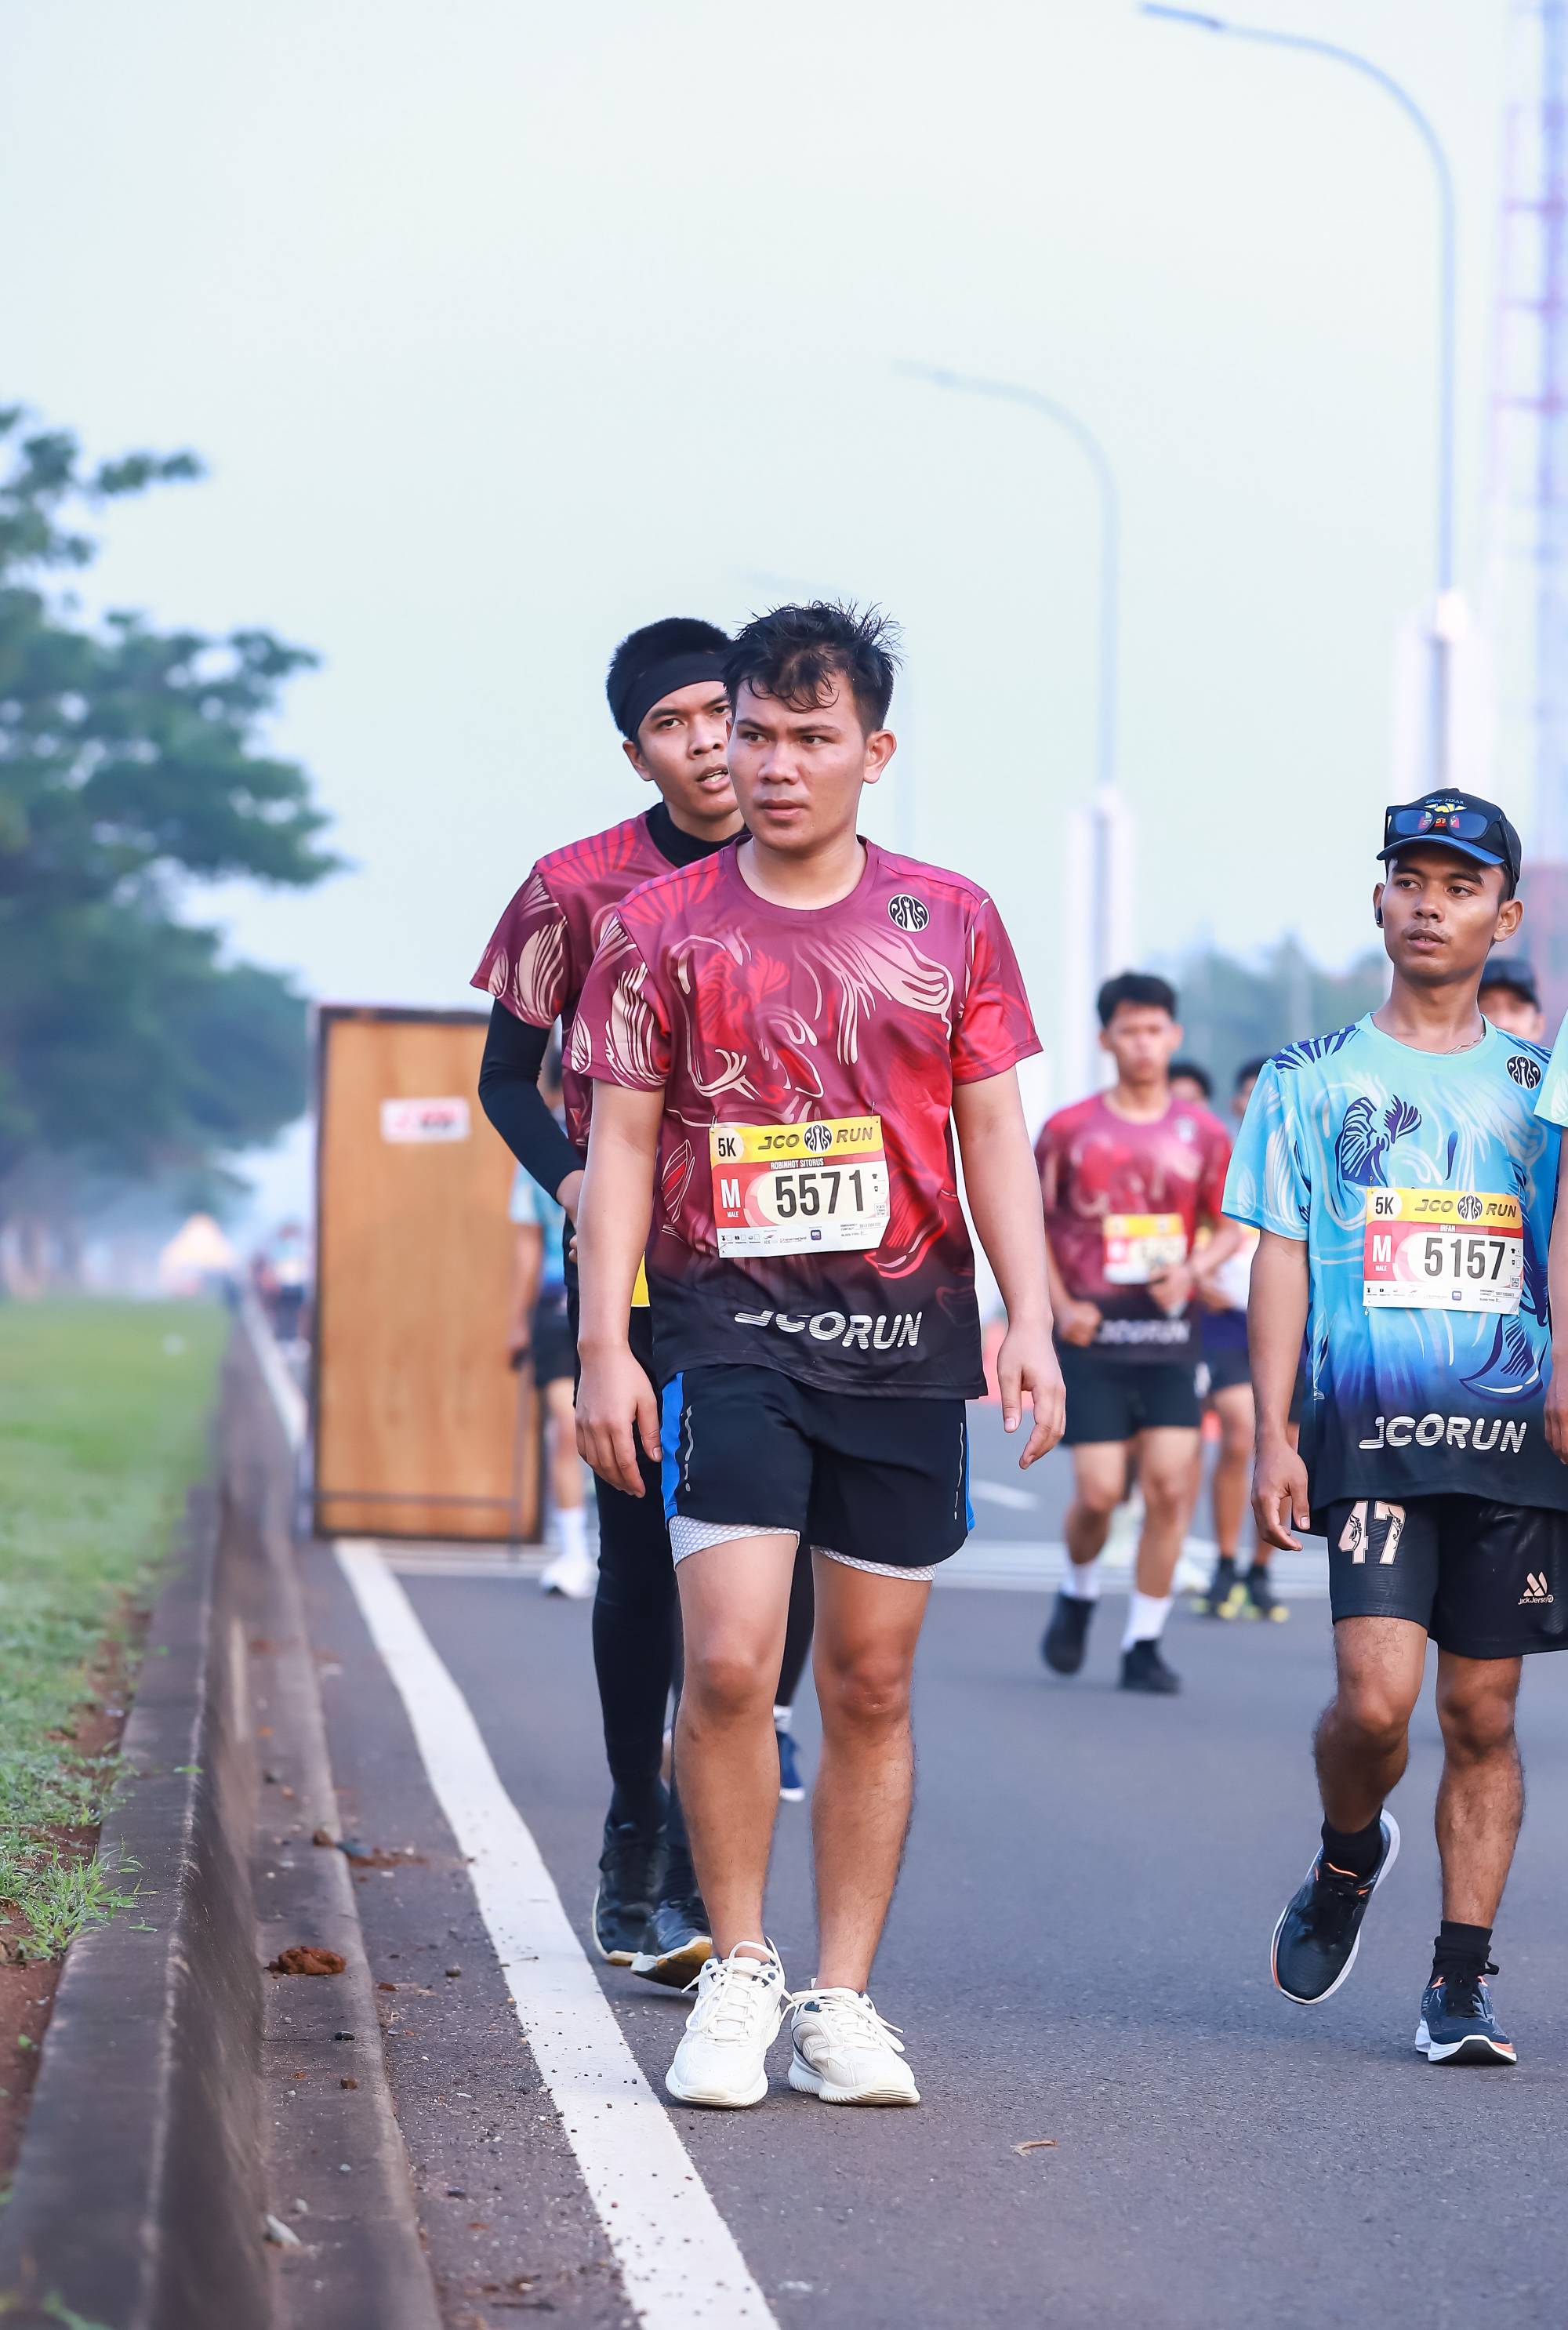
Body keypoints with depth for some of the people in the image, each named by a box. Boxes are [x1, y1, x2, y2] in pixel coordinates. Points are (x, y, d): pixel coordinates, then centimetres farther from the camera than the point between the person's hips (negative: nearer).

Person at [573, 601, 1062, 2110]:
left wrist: (1031, 1324, -1)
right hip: (728, 1322, -2)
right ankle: (737, 1972, 2)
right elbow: (619, 1142, 5)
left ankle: (840, 2002, 13)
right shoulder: (663, 926, 5)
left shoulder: (949, 921, 8)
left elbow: (995, 1136, 10)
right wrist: (603, 1346, -3)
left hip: (906, 1331, 2)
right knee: (727, 1658, -15)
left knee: (871, 1682, 5)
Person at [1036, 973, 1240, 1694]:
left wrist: (1193, 1270, -7)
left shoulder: (1202, 1135, 6)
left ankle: (1144, 1645, 2)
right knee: (1099, 1493, -7)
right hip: (1094, 1333, -2)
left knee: (1170, 1486, -8)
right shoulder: (1068, 1129, 1)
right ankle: (1078, 1594, 25)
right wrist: (1061, 1305, -6)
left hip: (1169, 1328, 2)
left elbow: (1230, 1228, 13)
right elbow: (1033, 1224, 7)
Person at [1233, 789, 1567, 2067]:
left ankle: (1463, 1977, 8)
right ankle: (1347, 1859, 16)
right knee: (1375, 1696, -15)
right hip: (1370, 1430, -2)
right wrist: (1271, 1435, -2)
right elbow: (1281, 1257, 6)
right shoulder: (1313, 1078, 10)